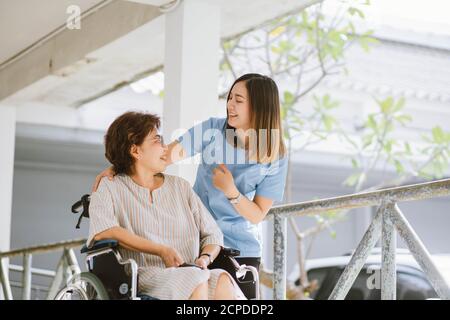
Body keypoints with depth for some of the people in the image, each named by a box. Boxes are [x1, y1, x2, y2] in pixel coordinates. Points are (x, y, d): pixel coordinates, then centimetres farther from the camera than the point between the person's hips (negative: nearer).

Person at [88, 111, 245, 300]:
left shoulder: (180, 187, 23)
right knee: (197, 279, -36)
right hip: (146, 275, -4)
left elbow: (212, 233, 19)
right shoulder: (111, 188, 9)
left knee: (223, 280, -32)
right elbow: (102, 230, -13)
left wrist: (205, 258, -6)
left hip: (192, 272, 4)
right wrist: (162, 250, -18)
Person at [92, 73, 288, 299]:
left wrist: (231, 191, -24)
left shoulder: (276, 159, -9)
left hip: (240, 250, -1)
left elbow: (257, 215, -7)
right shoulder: (213, 130, -6)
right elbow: (168, 154, -13)